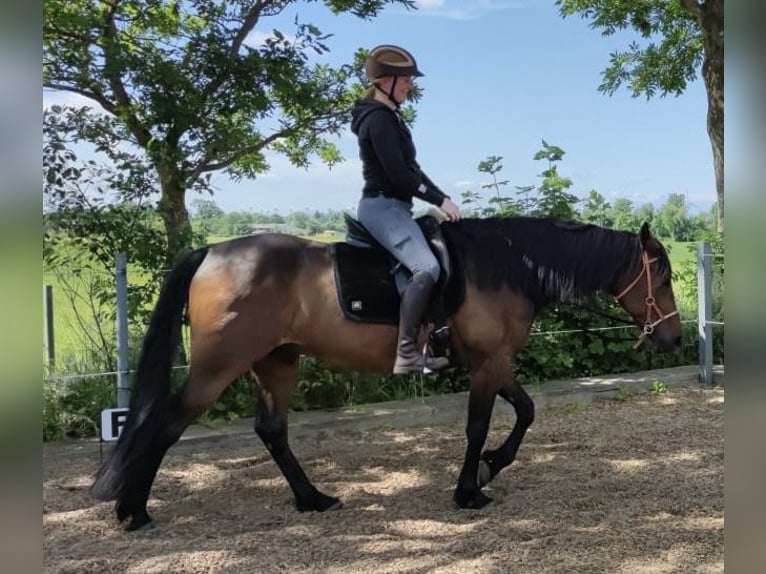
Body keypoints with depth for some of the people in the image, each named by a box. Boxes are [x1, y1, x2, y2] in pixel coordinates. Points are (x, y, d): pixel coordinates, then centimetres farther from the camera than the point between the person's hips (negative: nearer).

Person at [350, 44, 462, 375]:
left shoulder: (389, 117, 19)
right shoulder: (378, 119, -13)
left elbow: (410, 169, 19)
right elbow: (398, 174, -20)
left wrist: (441, 200, 12)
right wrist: (441, 200, -13)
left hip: (391, 207, 11)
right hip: (383, 207, -11)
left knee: (426, 266, 14)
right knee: (426, 268, -26)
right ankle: (407, 352, -28)